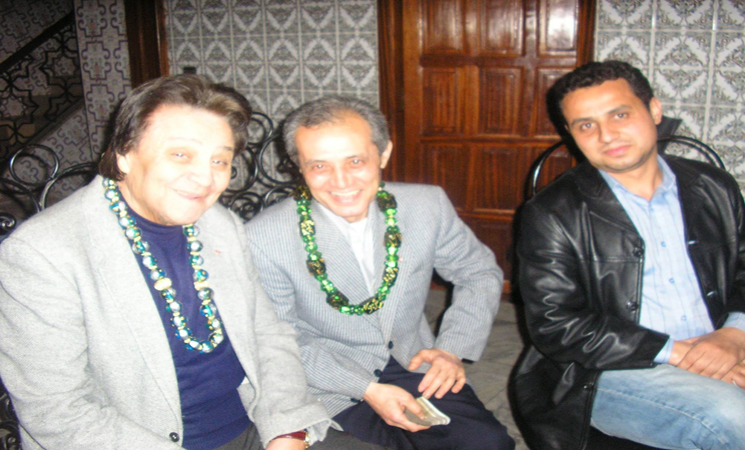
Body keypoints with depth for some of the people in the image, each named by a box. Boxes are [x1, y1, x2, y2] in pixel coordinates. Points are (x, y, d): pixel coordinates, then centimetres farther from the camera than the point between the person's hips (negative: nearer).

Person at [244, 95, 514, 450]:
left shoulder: (427, 205, -7)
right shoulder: (264, 238, -15)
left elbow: (480, 273, 8)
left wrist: (452, 348, -7)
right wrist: (368, 390, -16)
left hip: (416, 368, 3)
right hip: (334, 392, -3)